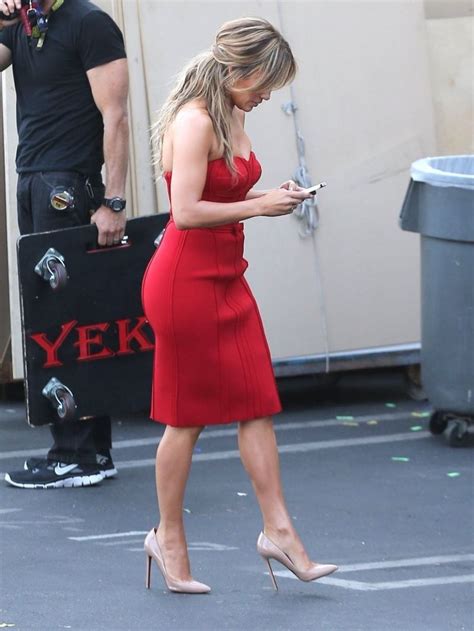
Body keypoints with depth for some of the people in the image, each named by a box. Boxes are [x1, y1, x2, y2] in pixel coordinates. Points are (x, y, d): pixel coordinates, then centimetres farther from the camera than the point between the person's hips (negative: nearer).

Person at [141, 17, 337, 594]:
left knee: (257, 405, 4)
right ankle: (168, 538, 15)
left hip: (226, 280, 9)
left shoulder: (232, 117, 11)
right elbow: (187, 212, -24)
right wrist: (259, 206, -18)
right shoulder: (194, 121, -18)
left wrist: (272, 197, 3)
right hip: (187, 281, -9)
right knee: (187, 416, 2)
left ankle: (277, 530, 8)